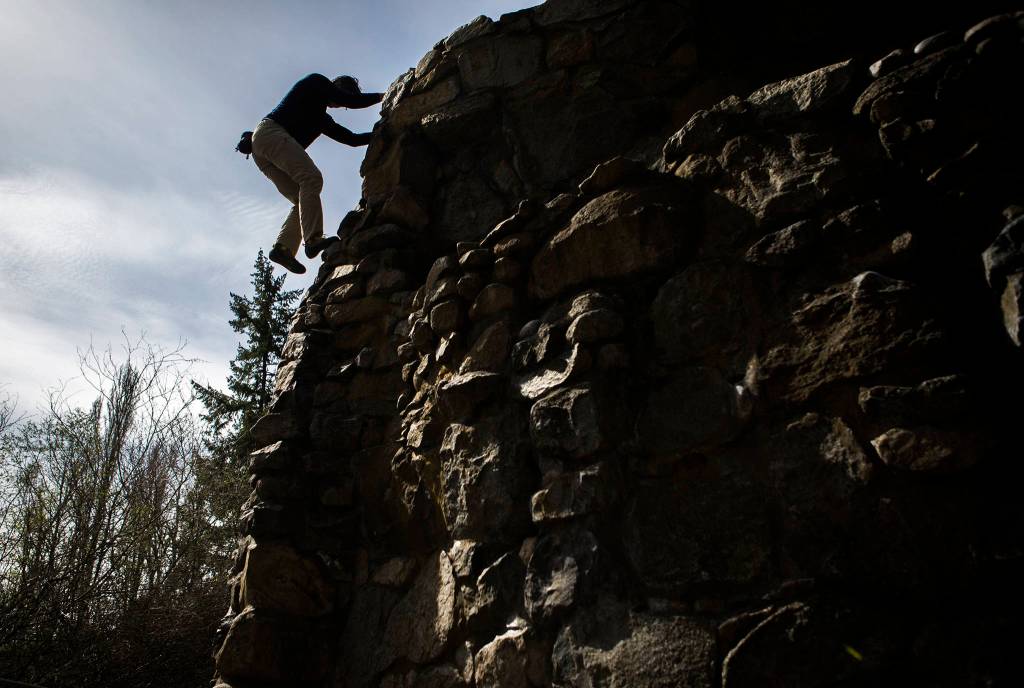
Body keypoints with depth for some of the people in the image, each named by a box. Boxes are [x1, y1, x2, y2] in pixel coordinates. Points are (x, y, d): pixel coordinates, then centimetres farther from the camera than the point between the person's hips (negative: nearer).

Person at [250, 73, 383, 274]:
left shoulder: (323, 119, 32)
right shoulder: (316, 82, 11)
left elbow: (352, 139, 31)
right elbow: (349, 100, -2)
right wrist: (381, 96, 9)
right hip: (270, 131, -9)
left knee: (302, 200, -3)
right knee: (311, 178, -26)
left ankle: (282, 247, -21)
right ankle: (313, 239, -42)